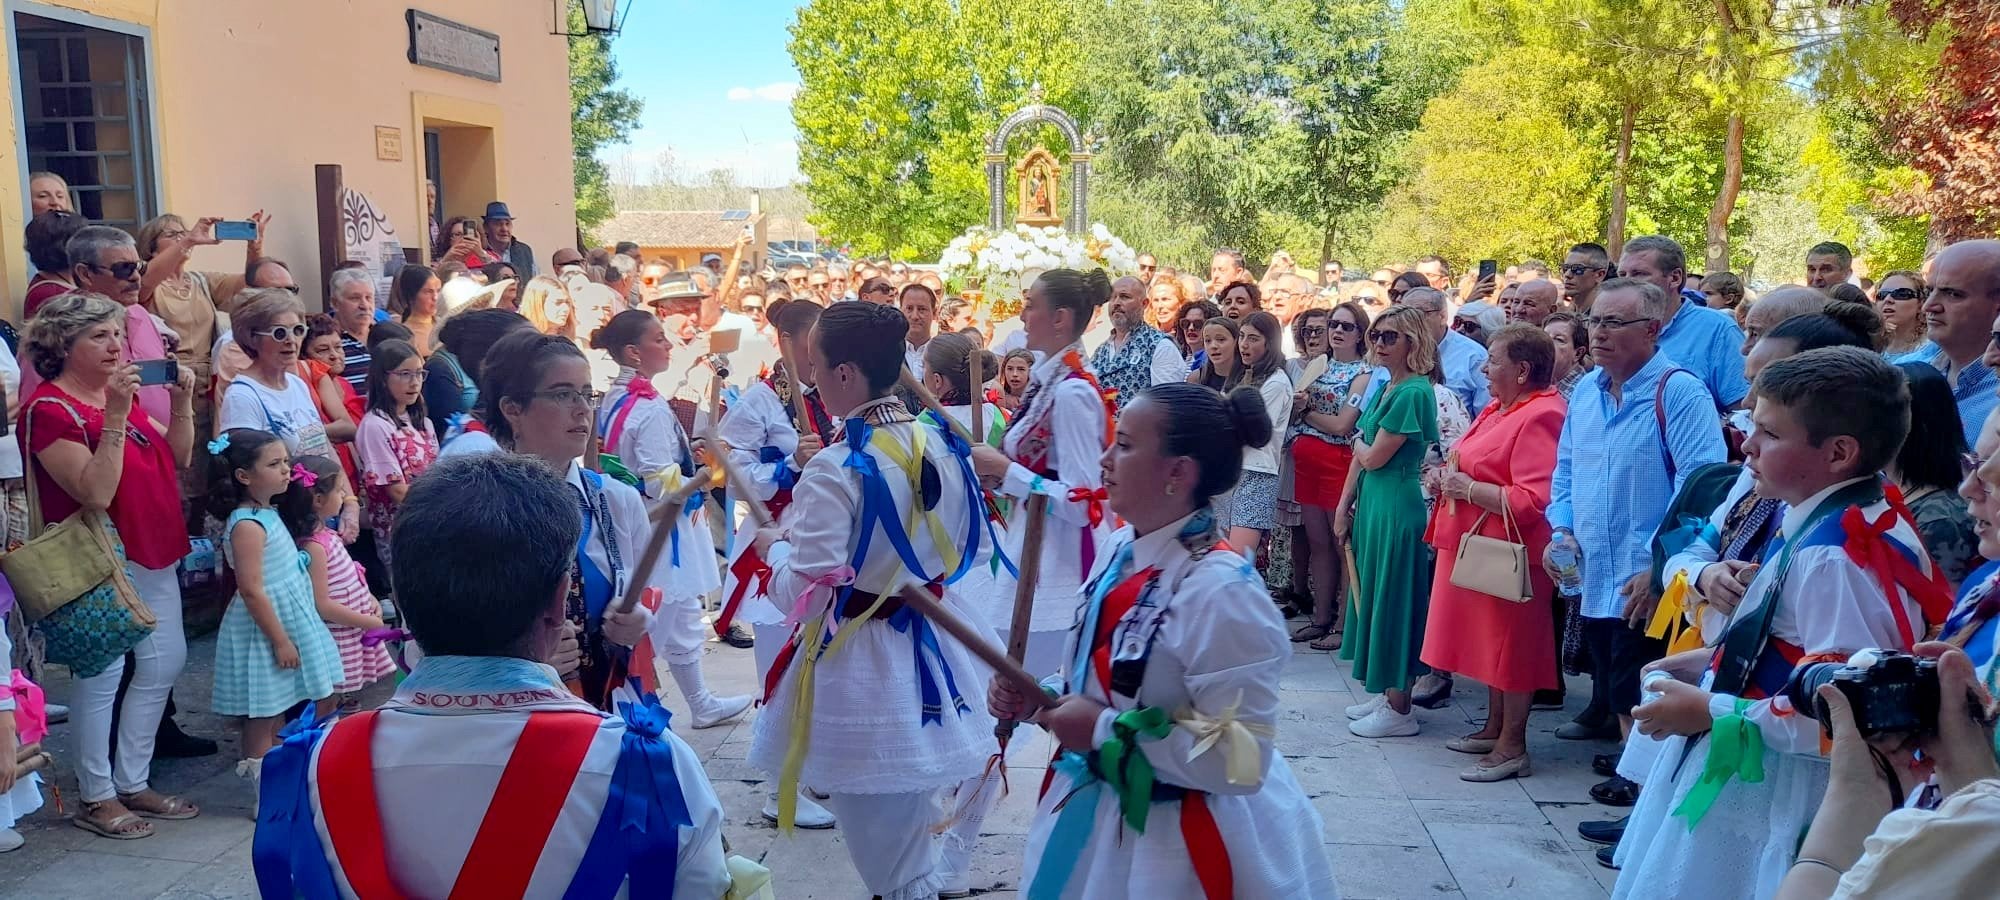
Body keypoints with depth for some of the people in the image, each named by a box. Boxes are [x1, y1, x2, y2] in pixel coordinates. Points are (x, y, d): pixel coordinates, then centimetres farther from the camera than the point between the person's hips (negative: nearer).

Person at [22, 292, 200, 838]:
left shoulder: (121, 392, 11)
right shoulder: (50, 409, -14)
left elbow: (176, 458, 11)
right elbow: (96, 492, -24)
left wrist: (182, 404, -3)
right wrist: (115, 416, -28)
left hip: (153, 554, 9)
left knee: (163, 663, 12)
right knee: (102, 673, -3)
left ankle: (132, 783, 24)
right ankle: (97, 798, 11)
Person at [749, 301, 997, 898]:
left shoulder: (834, 471, -23)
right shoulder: (939, 445, -1)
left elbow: (805, 595, -22)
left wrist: (776, 546, -2)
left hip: (864, 665, -7)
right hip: (933, 651, 7)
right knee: (916, 834, 24)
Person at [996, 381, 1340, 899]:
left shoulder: (1220, 592, -27)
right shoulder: (1124, 550, -1)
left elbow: (1241, 762, -27)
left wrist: (1105, 731, -24)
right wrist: (1038, 697, -5)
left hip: (1174, 841, -7)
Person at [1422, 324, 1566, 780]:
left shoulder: (1540, 417, -18)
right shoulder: (1500, 409, 12)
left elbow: (1532, 500, -26)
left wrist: (1468, 489, -19)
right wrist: (1452, 479, 6)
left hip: (1510, 551, -10)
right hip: (1479, 545, 10)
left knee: (1511, 643, -1)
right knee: (1491, 640, 17)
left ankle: (1512, 746, 8)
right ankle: (1494, 728, 29)